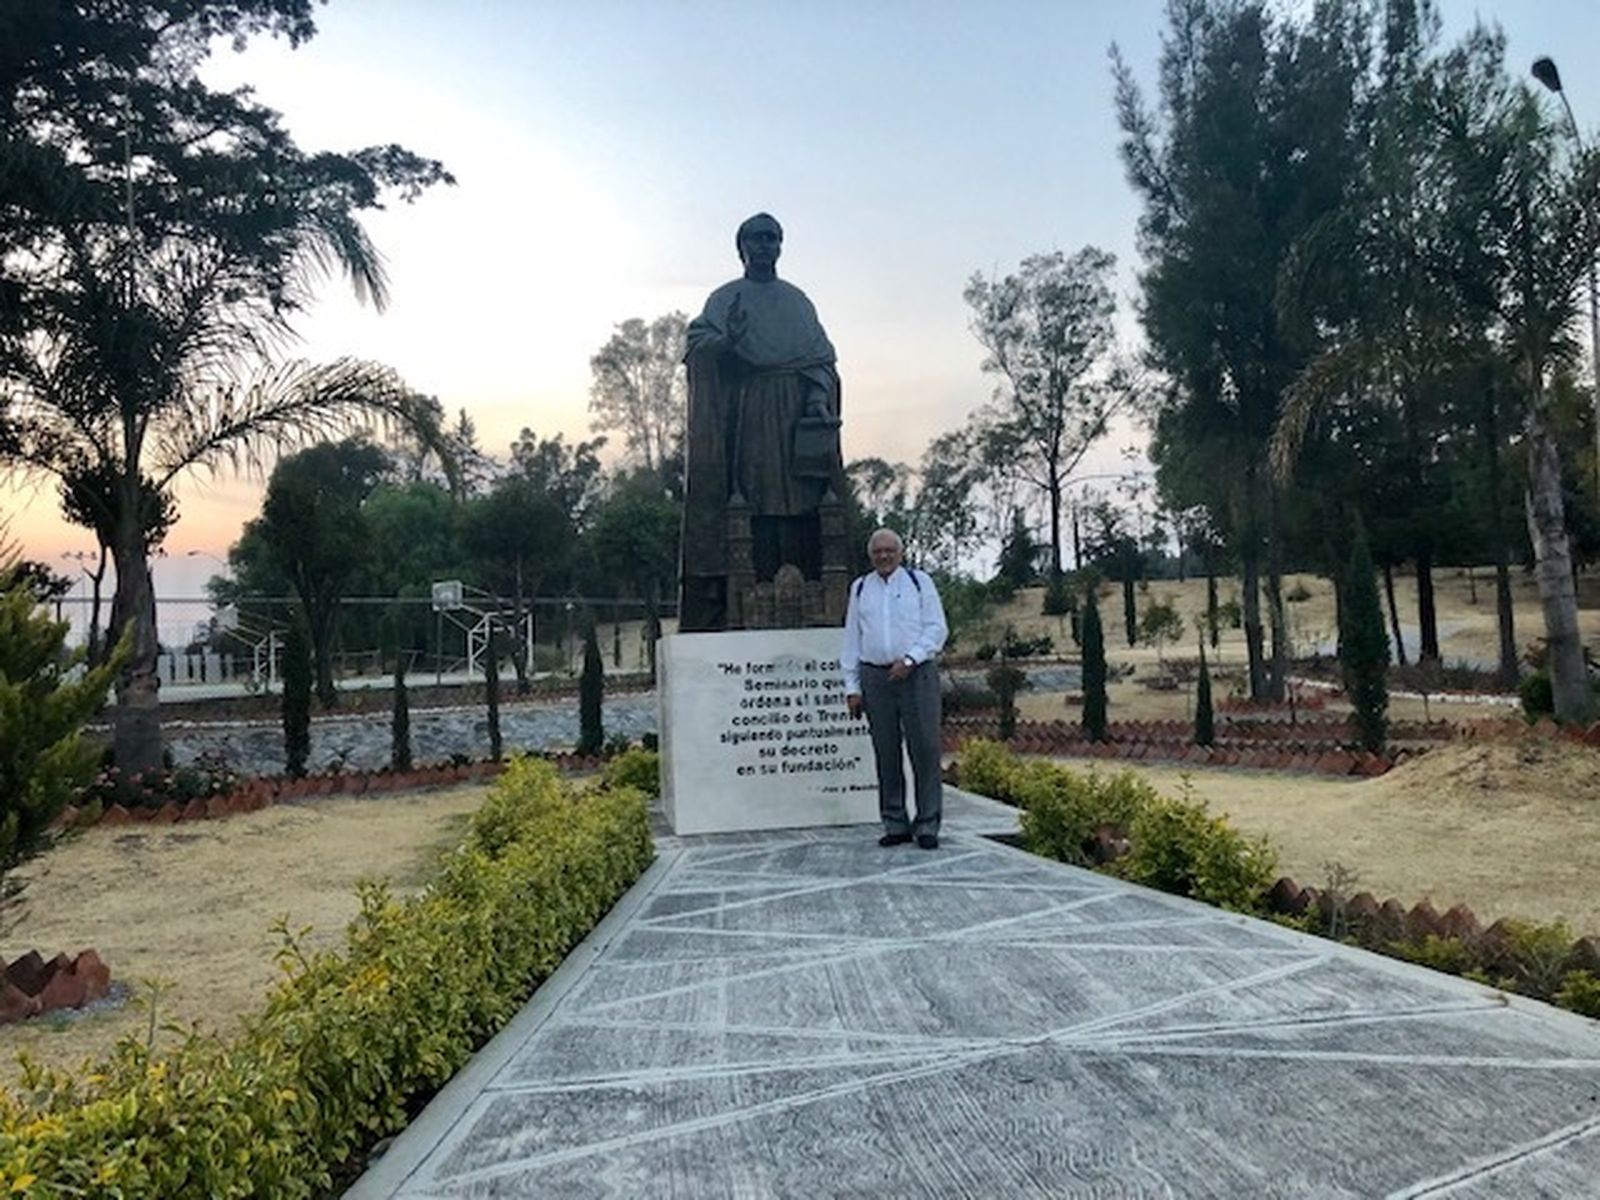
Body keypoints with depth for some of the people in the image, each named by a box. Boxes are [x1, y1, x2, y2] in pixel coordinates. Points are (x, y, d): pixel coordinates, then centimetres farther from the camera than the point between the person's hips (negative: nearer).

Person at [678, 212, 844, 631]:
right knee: (763, 501, -11)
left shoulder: (796, 299, 20)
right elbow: (697, 344, 0)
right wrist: (727, 340, -21)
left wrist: (818, 400, -6)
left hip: (797, 411, 3)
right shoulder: (725, 298, 12)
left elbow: (821, 354, 11)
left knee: (805, 500, -5)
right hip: (751, 413, -2)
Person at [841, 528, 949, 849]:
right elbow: (851, 639, 14)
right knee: (886, 753, 3)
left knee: (925, 750, -5)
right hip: (875, 677, 2)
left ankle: (927, 825, 3)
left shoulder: (919, 581, 7)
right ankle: (895, 825, 11)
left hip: (917, 674, -2)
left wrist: (909, 659, -12)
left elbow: (937, 629, 2)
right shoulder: (860, 588, 14)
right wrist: (852, 686, 7)